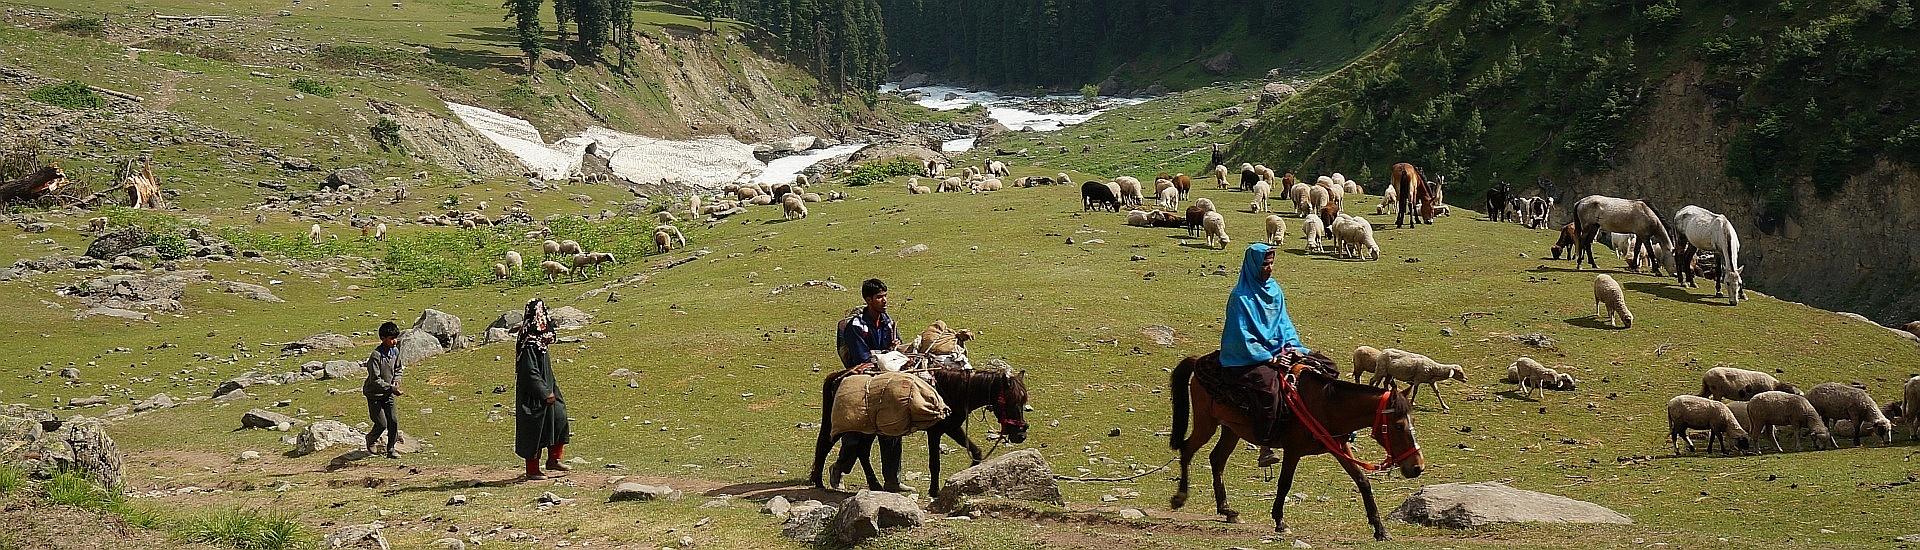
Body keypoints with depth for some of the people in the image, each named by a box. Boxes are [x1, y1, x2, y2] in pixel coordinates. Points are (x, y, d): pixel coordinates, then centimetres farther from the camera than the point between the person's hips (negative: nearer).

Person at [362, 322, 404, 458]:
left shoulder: (395, 351, -2)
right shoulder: (376, 356, -25)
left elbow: (398, 369, 16)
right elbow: (375, 380, -26)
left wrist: (396, 380, -3)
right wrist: (391, 388, -32)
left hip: (388, 394, 6)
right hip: (374, 394, -6)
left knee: (393, 422, -1)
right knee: (382, 424, -6)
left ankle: (391, 450, 11)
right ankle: (370, 440, 25)